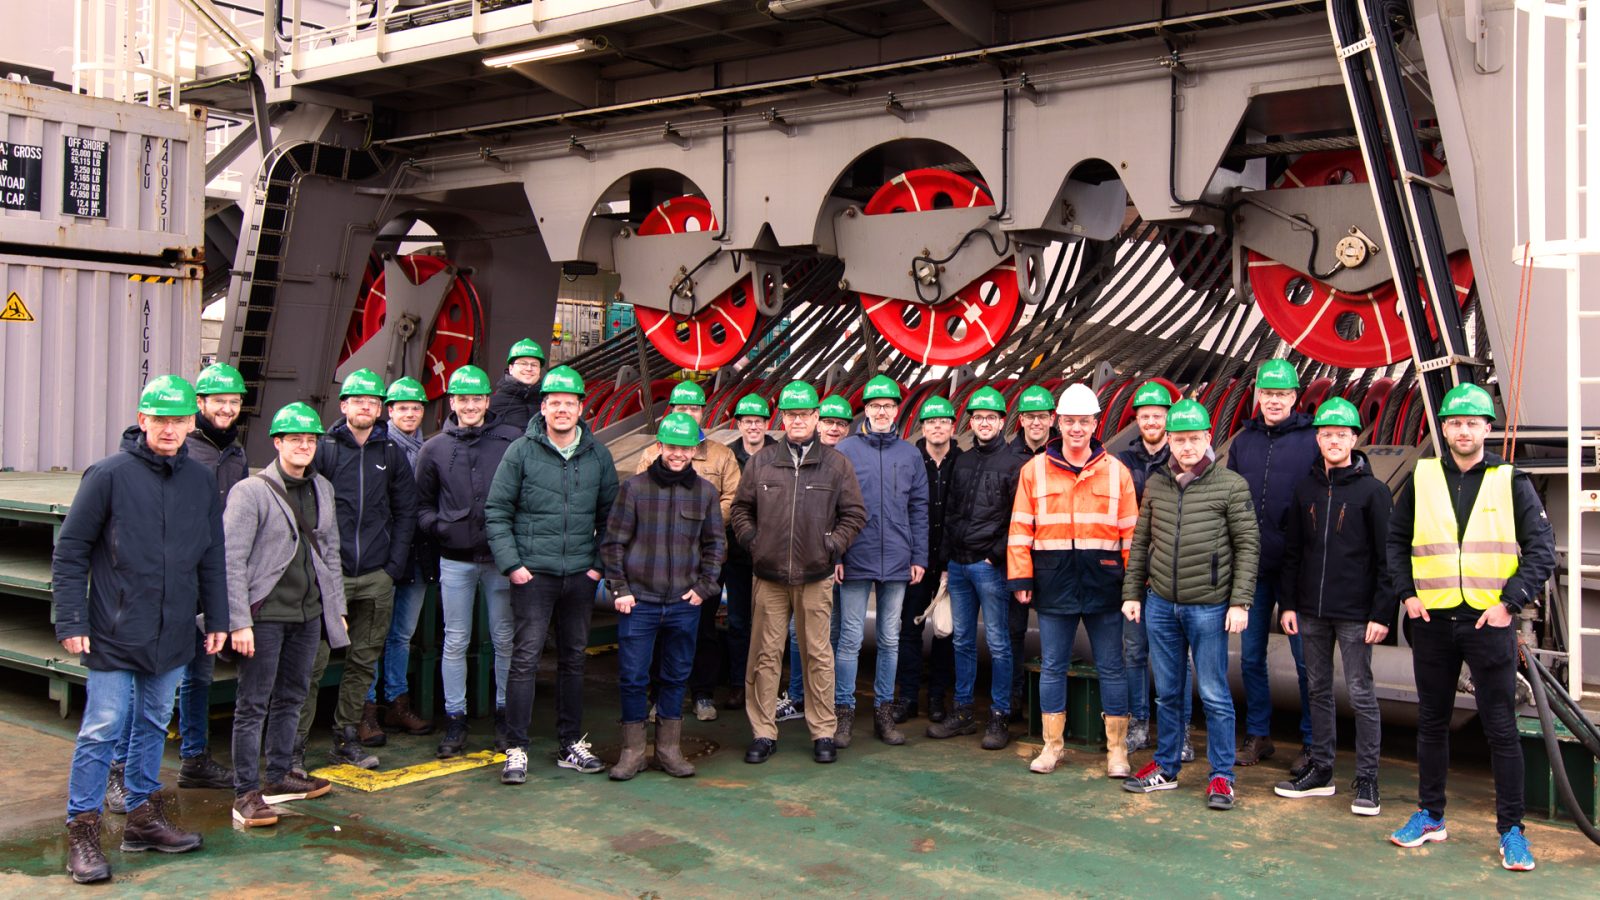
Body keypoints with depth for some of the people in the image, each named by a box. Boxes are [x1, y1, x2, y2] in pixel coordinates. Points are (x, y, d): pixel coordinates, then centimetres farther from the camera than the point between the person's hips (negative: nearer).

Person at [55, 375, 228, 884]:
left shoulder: (201, 480, 6)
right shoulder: (110, 475, -8)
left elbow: (211, 558, 14)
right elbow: (70, 552, -6)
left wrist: (216, 619, 12)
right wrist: (71, 622, -11)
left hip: (172, 634, 5)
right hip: (114, 636, -5)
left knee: (154, 726, 14)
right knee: (102, 731, -1)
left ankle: (144, 818, 26)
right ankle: (82, 831, 9)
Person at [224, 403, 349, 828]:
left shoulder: (322, 489, 11)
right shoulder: (251, 491, -9)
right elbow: (233, 561, -12)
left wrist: (336, 607, 14)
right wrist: (239, 621, -16)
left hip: (309, 613, 6)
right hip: (265, 613, -6)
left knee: (291, 697, 15)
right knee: (253, 704, -1)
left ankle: (280, 777, 28)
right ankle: (246, 793, 5)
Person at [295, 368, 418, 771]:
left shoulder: (392, 454, 10)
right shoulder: (323, 449, 1)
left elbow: (405, 512, 12)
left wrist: (394, 566, 3)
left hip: (376, 577, 3)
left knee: (363, 662, 9)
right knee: (313, 662, -5)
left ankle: (346, 738, 20)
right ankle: (295, 744, 4)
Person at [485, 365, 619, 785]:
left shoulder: (598, 455, 6)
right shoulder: (521, 452, -4)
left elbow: (610, 514, 14)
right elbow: (496, 512, -2)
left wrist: (599, 562, 6)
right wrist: (511, 564, -9)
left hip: (580, 576, 4)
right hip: (533, 573, -3)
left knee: (573, 660, 12)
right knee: (525, 659, -5)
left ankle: (571, 744, 22)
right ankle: (516, 749, 2)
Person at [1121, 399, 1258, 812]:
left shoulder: (1231, 485, -5)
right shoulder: (1156, 484, 8)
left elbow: (1248, 546, -5)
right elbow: (1140, 542, 14)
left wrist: (1240, 602, -10)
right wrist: (1132, 592, 10)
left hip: (1209, 607, -4)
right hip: (1160, 604, 4)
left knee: (1214, 695, 2)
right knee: (1167, 692, 14)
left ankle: (1221, 776, 13)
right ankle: (1165, 768, 25)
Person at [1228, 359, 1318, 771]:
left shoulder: (1313, 440, -3)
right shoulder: (1243, 441, 10)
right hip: (1252, 567, 4)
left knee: (1306, 658, 3)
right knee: (1251, 656, 10)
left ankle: (1312, 743, 15)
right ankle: (1257, 736, 23)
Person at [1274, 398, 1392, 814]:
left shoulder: (1373, 490, -5)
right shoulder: (1306, 488, 8)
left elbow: (1386, 557, -7)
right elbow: (1292, 550, 12)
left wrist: (1382, 613, -12)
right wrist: (1288, 603, 7)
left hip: (1355, 613, -5)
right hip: (1311, 611, 5)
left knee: (1361, 694, 1)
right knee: (1318, 690, 12)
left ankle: (1367, 780, 10)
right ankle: (1320, 771, 23)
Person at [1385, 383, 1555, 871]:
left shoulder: (1511, 482, 0)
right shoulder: (1421, 479, 6)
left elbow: (1541, 550, -1)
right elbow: (1395, 540, 13)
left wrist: (1510, 601, -10)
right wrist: (1407, 593, 2)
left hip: (1489, 622, -2)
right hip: (1432, 621, 3)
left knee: (1501, 728, 0)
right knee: (1432, 722, 12)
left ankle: (1511, 829, 10)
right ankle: (1430, 816, 24)